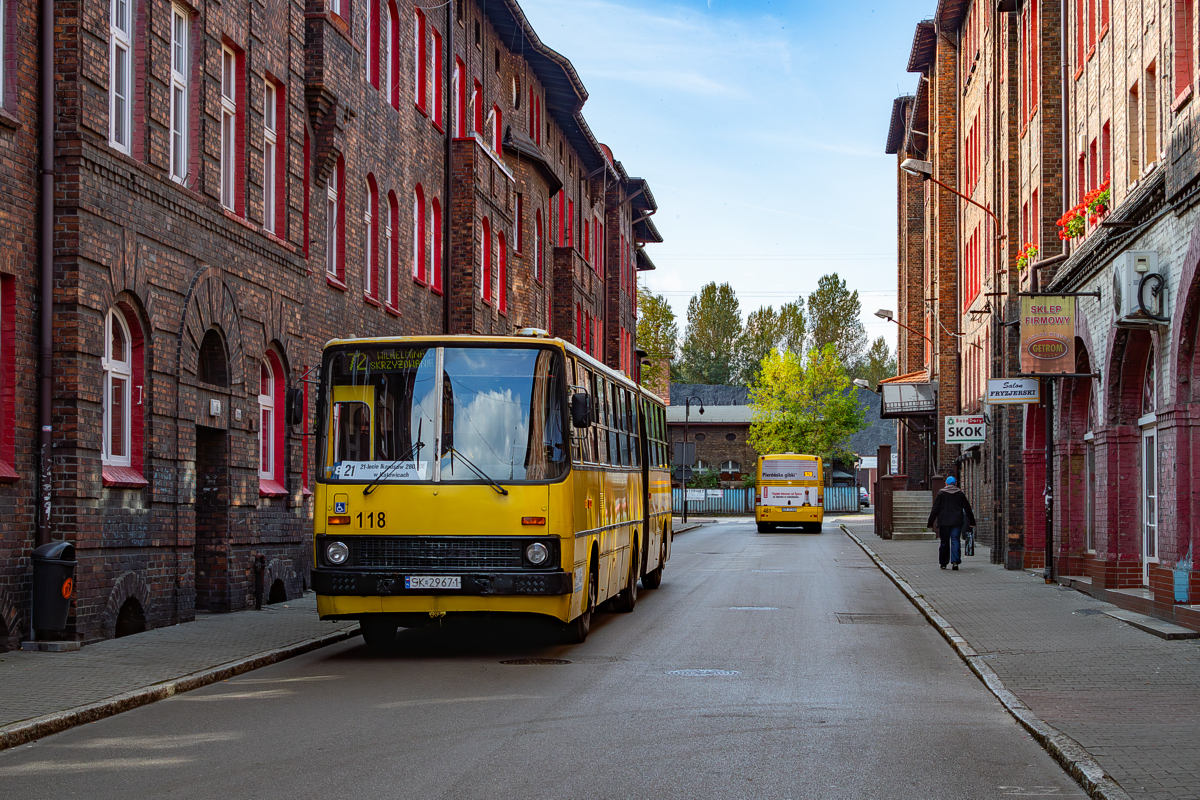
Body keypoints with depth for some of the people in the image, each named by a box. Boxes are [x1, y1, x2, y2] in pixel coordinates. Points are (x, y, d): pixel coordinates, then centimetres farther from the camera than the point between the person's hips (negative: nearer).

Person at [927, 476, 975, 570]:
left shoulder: (941, 494, 1)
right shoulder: (960, 494, 7)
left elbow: (935, 509, -2)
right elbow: (968, 509, 14)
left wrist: (930, 522, 1)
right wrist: (972, 522, 23)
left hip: (944, 522, -1)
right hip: (957, 522, 1)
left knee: (944, 542, 7)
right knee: (955, 541, 0)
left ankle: (943, 563, 12)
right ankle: (955, 561, -16)